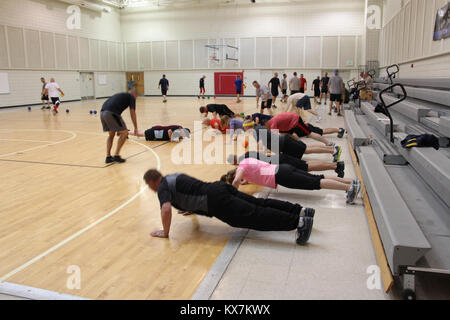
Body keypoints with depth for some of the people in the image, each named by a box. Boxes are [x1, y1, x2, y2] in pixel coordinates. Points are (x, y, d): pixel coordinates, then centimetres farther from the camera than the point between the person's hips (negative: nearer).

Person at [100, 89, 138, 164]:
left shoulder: (120, 95, 35)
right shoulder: (131, 97, 14)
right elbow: (132, 113, 6)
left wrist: (118, 129, 43)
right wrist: (136, 128, 11)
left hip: (102, 112, 8)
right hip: (111, 113, -8)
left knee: (111, 134, 23)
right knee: (124, 133, 7)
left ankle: (108, 157, 20)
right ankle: (116, 156, 6)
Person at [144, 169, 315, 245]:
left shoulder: (163, 187, 1)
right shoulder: (174, 176, 28)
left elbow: (166, 209, -17)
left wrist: (165, 232, -5)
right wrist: (191, 207, 50)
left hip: (217, 201, -9)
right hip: (220, 187, 9)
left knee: (256, 217, -16)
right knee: (261, 204, 6)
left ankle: (298, 221, -25)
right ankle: (300, 210, 1)